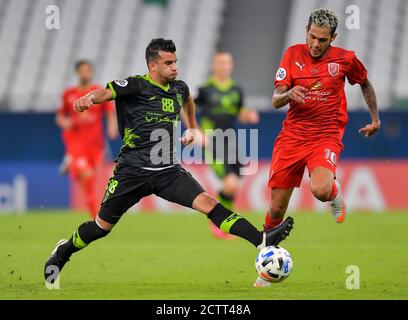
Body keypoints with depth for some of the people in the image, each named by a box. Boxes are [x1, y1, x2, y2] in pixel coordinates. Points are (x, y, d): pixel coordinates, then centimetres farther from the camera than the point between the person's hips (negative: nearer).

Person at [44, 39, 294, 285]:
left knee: (208, 203, -16)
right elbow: (106, 92, -29)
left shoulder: (179, 88, 7)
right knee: (102, 226, 8)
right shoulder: (136, 86, -11)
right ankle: (62, 252, 35)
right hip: (133, 171, -3)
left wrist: (193, 128, 36)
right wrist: (88, 99, -49)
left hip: (168, 171, 4)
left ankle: (261, 240, -27)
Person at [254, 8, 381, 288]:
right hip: (292, 136, 2)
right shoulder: (293, 54, 0)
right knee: (277, 208, 2)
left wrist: (375, 119, 22)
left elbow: (365, 84, 18)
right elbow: (275, 101, -2)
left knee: (320, 190, -31)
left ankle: (336, 193, 7)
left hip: (327, 136, -2)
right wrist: (289, 94, -23)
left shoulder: (345, 59, -3)